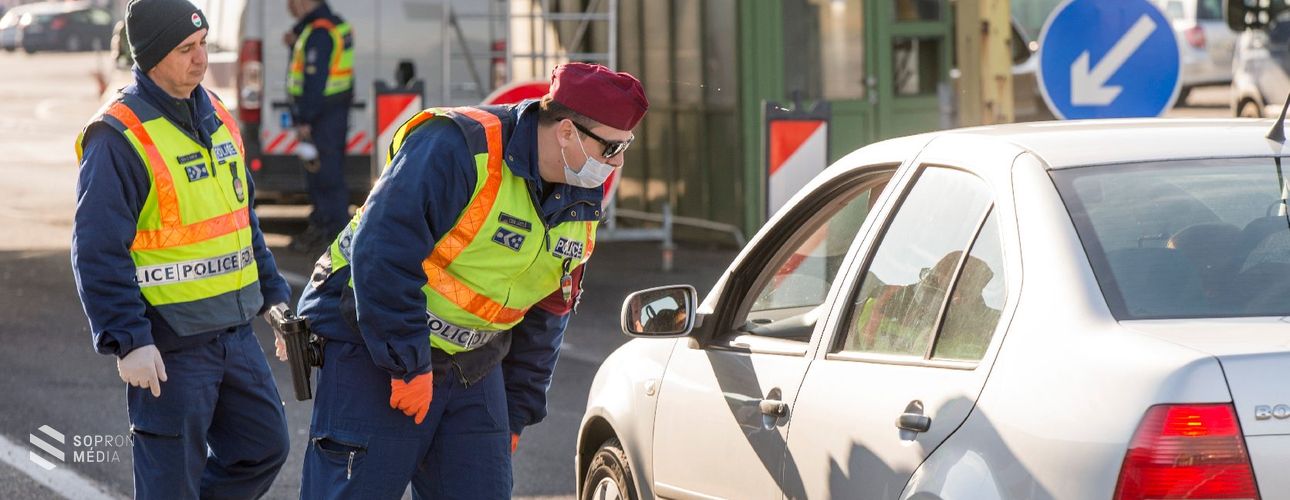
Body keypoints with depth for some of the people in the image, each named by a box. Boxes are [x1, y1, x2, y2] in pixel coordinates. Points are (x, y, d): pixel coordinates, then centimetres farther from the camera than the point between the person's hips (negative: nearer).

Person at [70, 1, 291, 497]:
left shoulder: (216, 115, 10)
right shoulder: (119, 136, -16)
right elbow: (97, 251, -18)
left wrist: (274, 296, 19)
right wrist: (128, 340, -22)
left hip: (234, 331, 8)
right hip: (169, 348, -8)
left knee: (264, 448, 13)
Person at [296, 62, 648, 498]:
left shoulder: (582, 208, 5)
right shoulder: (454, 148, -22)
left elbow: (543, 321, 17)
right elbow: (382, 254, -26)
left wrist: (516, 414, 18)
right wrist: (409, 364, -24)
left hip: (473, 371, 7)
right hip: (374, 353, -7)